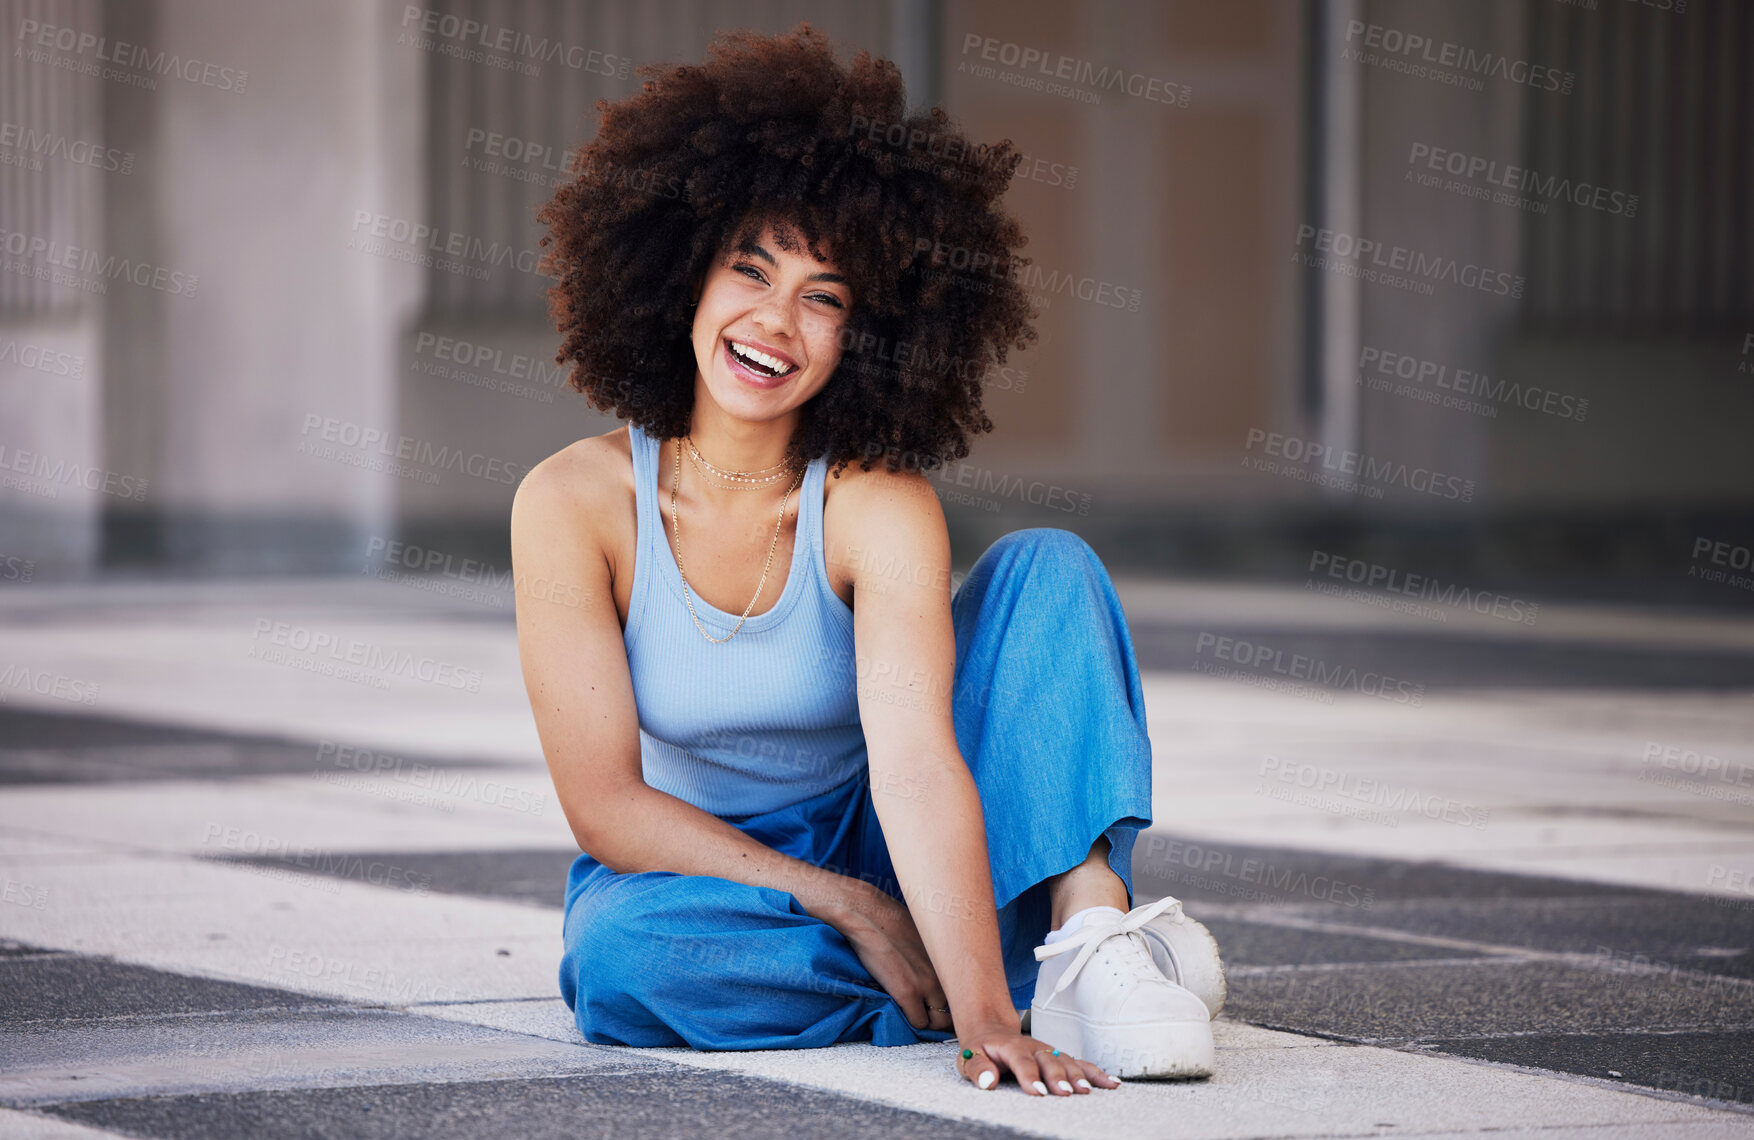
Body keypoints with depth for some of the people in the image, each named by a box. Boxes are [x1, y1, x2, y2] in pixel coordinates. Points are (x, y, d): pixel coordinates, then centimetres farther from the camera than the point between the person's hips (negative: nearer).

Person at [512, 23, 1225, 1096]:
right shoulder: (575, 502, -16)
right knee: (623, 957, -39)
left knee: (1048, 567, -18)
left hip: (876, 856, 1)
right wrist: (852, 909, -25)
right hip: (688, 876, -1)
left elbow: (917, 765, -30)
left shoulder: (880, 504, -17)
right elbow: (607, 805, -17)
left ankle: (1092, 939, -34)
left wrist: (988, 1017, -44)